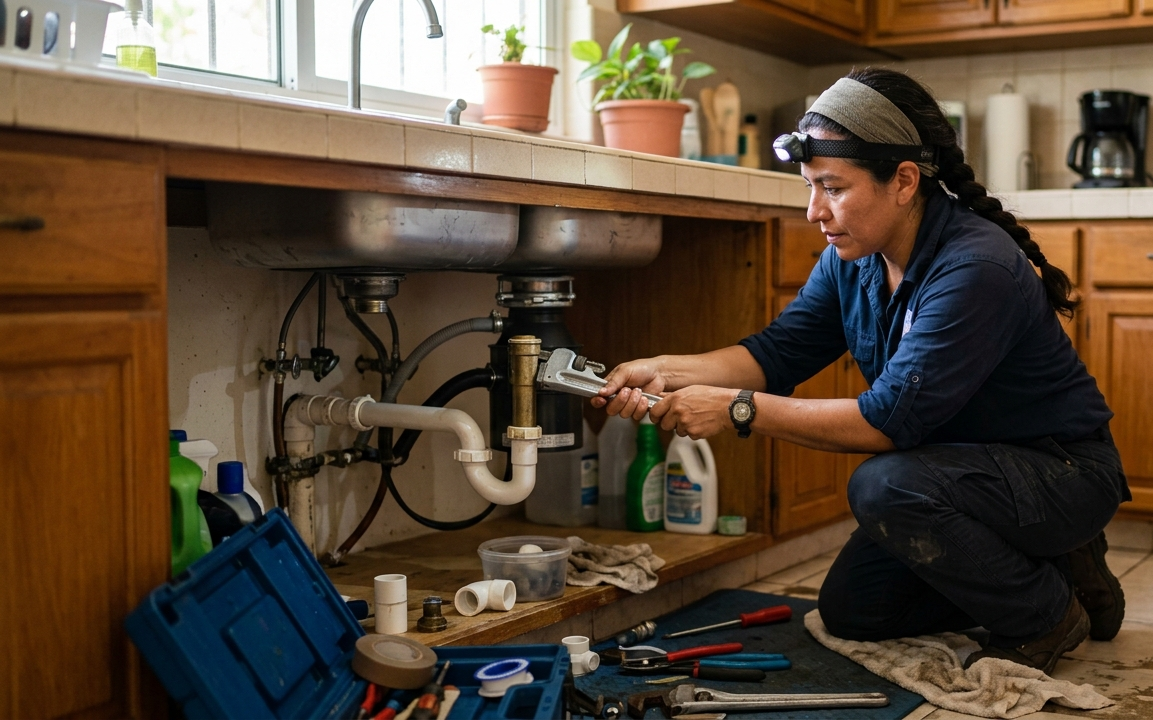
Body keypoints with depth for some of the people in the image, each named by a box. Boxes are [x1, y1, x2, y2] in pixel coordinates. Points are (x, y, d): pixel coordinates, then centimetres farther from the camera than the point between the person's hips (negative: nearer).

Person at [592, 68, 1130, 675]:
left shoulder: (977, 266, -30)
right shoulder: (852, 260, -3)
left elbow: (893, 416, -34)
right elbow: (778, 351, -4)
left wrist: (739, 409, -33)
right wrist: (666, 372, -20)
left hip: (1064, 469, -8)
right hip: (970, 464, 9)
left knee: (883, 486, -34)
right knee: (849, 609, 9)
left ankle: (1048, 615, -9)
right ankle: (1041, 567, 19)